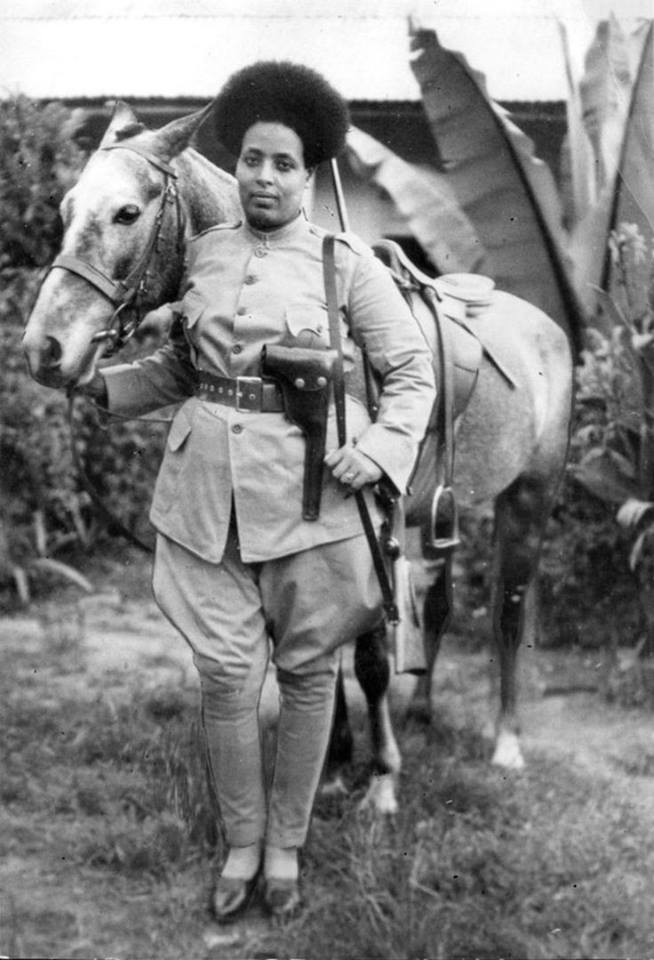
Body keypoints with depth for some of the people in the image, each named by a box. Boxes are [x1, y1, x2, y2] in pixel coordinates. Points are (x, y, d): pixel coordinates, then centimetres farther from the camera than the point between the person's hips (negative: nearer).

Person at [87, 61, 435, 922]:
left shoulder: (348, 264, -3)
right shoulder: (202, 253, 7)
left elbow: (412, 373, 0)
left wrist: (380, 449, -15)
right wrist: (100, 384, 7)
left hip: (311, 484, -2)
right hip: (208, 480, 2)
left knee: (308, 670, 8)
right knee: (226, 672, 2)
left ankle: (286, 845, 25)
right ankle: (240, 843, 21)